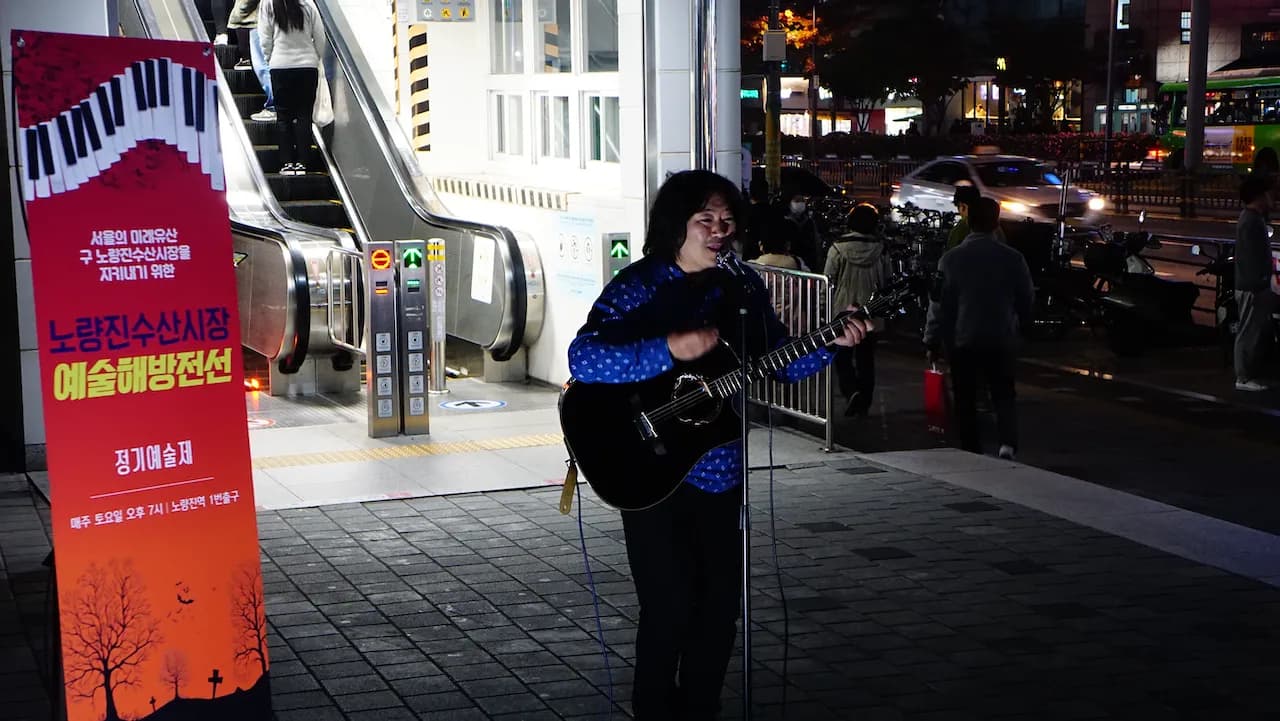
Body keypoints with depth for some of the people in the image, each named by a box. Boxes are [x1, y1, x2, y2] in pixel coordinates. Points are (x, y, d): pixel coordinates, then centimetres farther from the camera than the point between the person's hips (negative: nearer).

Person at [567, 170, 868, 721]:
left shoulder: (742, 287, 5)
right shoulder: (637, 286, -11)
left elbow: (779, 362, 11)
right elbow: (582, 358, -25)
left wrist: (831, 344, -7)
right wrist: (669, 349, -34)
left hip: (719, 468, 6)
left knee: (721, 601, 10)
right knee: (671, 604, -8)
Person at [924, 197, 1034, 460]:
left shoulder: (951, 259, -7)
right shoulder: (1013, 258, -4)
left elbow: (939, 303, -5)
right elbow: (1027, 301, 5)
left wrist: (933, 341, 3)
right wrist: (1018, 325, 25)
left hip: (961, 341, -1)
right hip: (1002, 340, 1)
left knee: (965, 401, 10)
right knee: (1003, 394, 10)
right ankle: (1008, 443, -13)